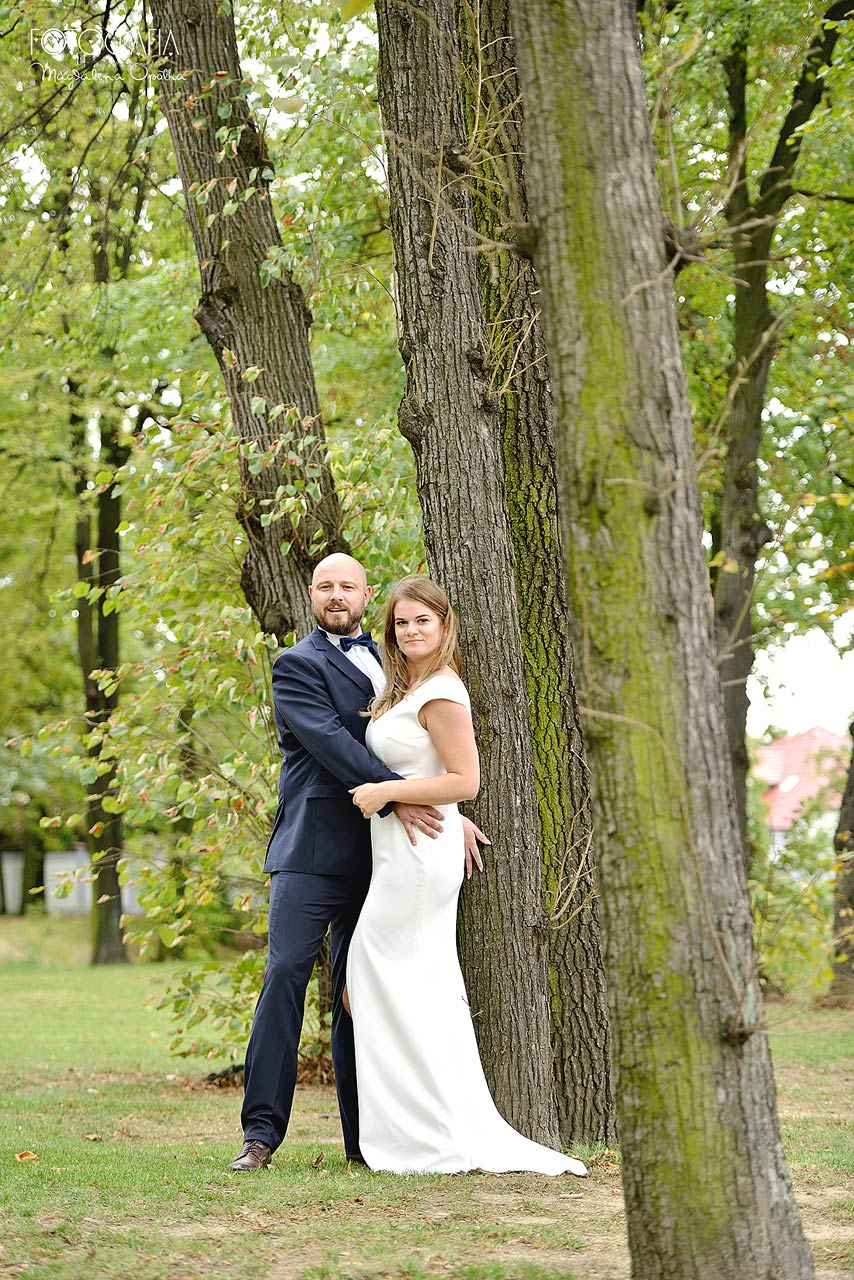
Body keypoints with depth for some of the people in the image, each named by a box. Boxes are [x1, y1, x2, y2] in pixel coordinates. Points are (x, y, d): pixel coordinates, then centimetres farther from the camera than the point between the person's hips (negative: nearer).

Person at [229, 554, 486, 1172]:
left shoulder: (385, 662, 20)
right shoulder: (297, 665, 0)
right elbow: (329, 740, -14)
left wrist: (452, 817, 7)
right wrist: (393, 794, -23)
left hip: (375, 854, 6)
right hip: (314, 847, -6)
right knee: (286, 973, -13)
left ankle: (365, 1136, 10)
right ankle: (262, 1130, -11)